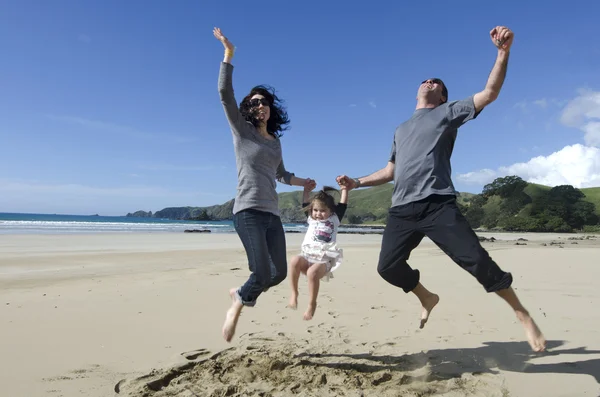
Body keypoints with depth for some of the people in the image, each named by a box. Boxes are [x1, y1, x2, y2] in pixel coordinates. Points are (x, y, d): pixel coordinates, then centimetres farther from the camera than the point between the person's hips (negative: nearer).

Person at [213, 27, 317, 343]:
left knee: (280, 273, 6)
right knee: (262, 274, -16)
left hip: (272, 215, 7)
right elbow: (225, 93, -9)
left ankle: (240, 294, 33)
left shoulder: (275, 141, 18)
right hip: (248, 212, -6)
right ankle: (237, 306, 15)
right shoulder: (242, 130, 3)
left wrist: (302, 182, 20)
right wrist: (228, 53, -11)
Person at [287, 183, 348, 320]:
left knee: (312, 272, -35)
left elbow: (342, 205, 11)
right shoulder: (311, 219, 22)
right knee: (295, 261, -33)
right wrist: (306, 190, 21)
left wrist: (344, 188, 10)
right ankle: (294, 293, -18)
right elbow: (305, 205, 24)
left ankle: (311, 304, -17)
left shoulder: (334, 219, 16)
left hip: (324, 259, -3)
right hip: (307, 255, 3)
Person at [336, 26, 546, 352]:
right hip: (401, 211, 5)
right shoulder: (401, 129, 29)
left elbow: (489, 93, 1)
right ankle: (427, 299, 27)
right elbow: (391, 170, 32)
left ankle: (522, 314, 8)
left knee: (476, 259, -12)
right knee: (388, 266, 0)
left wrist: (503, 52, -11)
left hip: (437, 205, -5)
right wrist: (357, 183, 24)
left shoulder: (448, 113, 14)